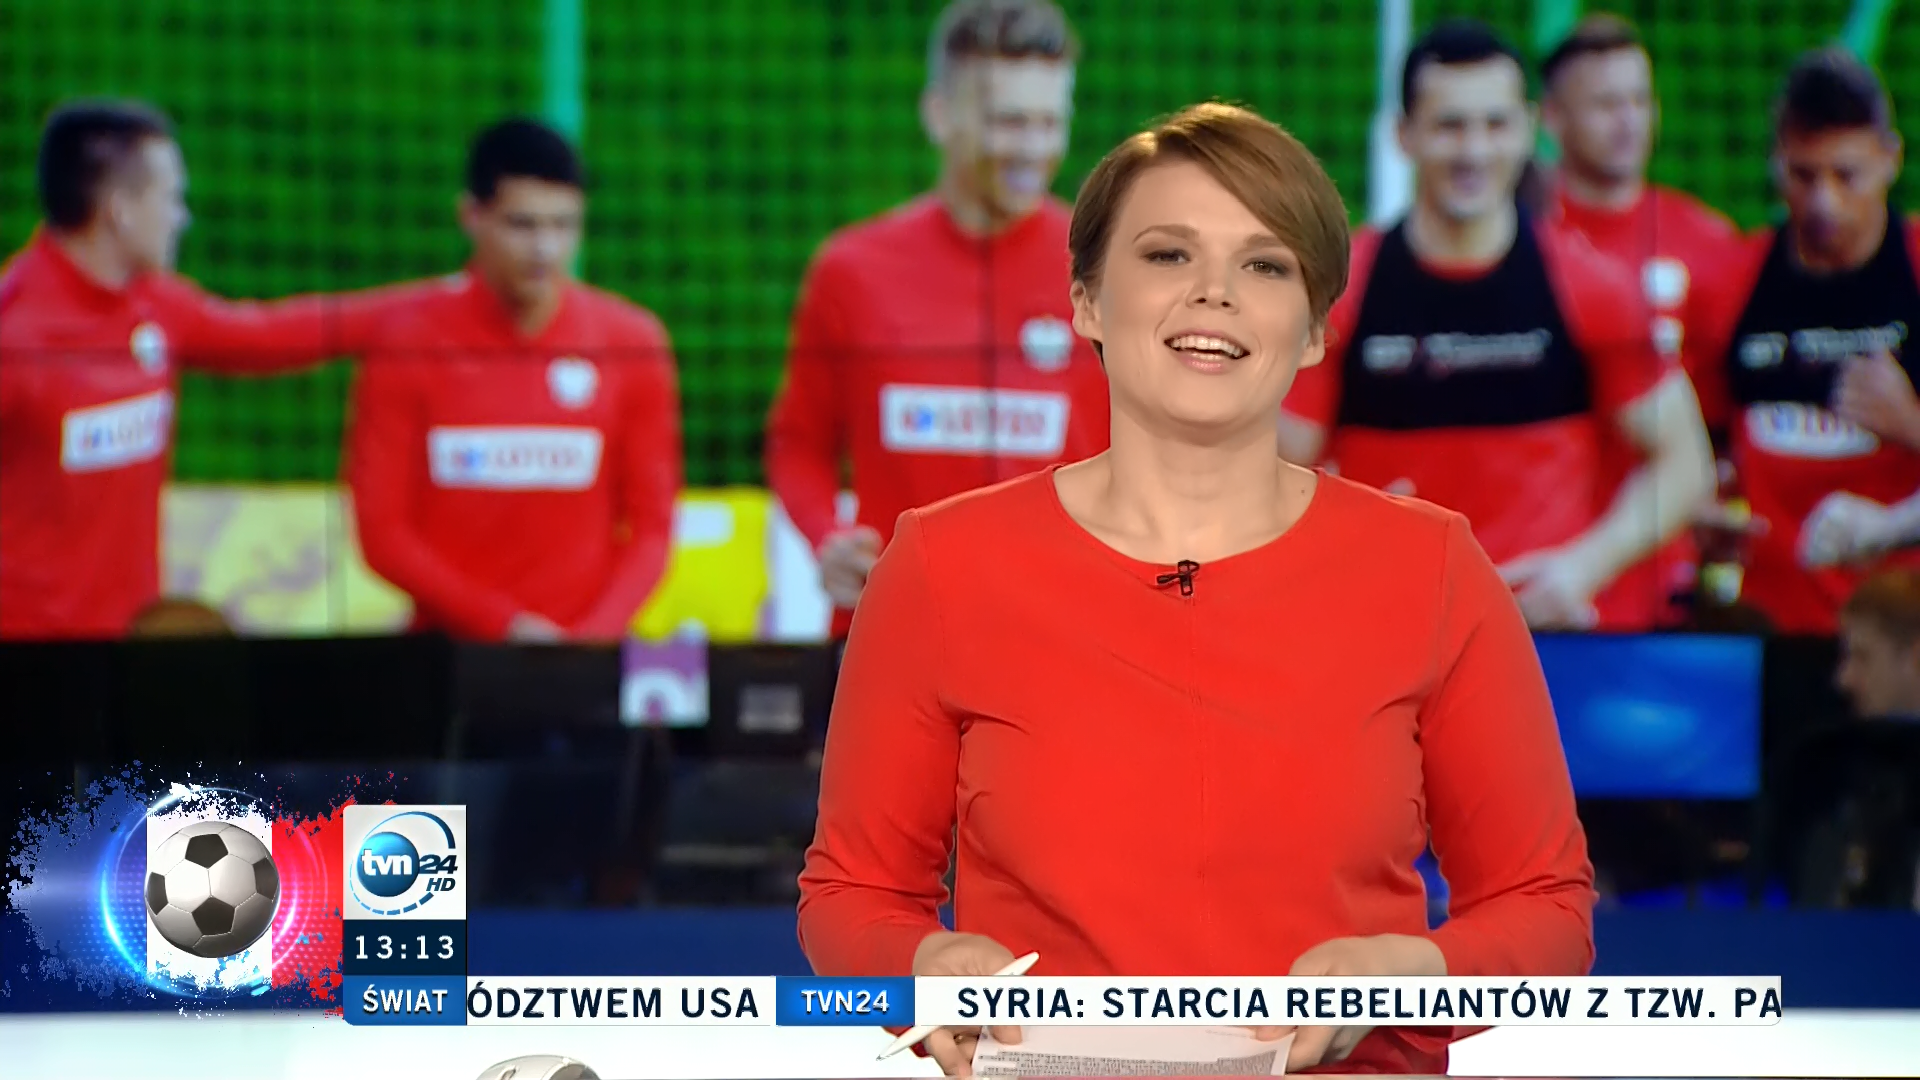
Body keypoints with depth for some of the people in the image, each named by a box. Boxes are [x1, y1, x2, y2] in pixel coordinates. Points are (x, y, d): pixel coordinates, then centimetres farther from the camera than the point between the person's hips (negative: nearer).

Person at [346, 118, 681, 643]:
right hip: (446, 650, -1)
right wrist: (504, 624, -10)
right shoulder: (410, 343, 0)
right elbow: (381, 530, -1)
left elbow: (651, 524, 6)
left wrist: (593, 637, -9)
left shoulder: (633, 343, 4)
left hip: (585, 655, 1)